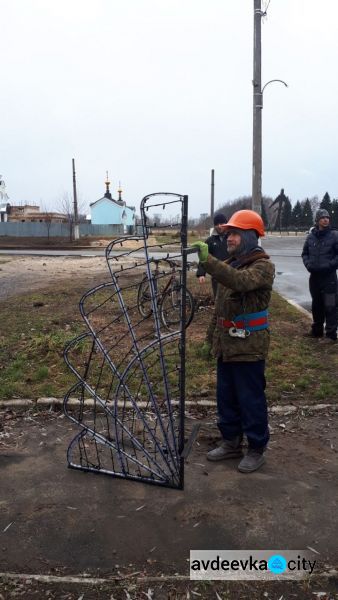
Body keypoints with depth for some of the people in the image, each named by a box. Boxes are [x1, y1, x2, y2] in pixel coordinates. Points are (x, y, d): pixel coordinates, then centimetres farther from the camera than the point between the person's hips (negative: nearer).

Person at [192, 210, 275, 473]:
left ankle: (256, 449, 20)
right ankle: (231, 442, 32)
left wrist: (208, 260, -43)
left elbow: (241, 282, -35)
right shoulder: (230, 264, 14)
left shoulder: (263, 266, -12)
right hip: (227, 345, 8)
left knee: (251, 400, 3)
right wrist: (211, 337, 19)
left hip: (249, 347, -8)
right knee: (226, 398, 16)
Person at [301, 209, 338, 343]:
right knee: (316, 305, 16)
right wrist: (308, 264, -2)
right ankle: (317, 330, 29)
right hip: (314, 276, 5)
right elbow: (304, 253, 14)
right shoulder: (311, 237, 5)